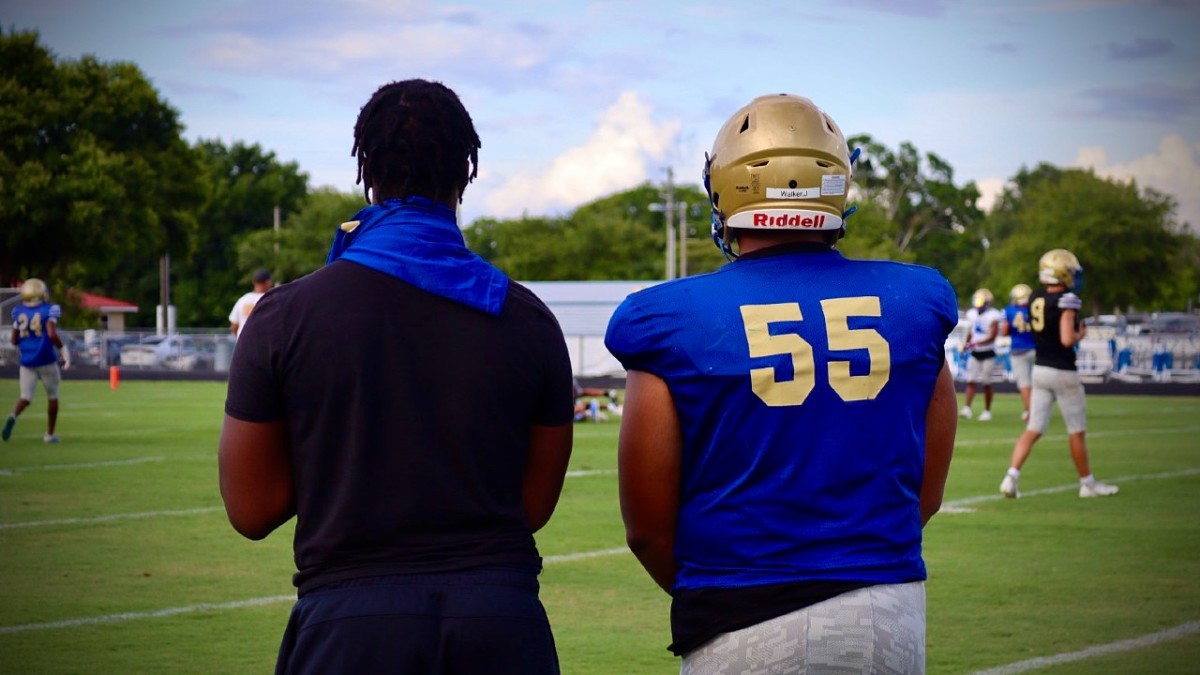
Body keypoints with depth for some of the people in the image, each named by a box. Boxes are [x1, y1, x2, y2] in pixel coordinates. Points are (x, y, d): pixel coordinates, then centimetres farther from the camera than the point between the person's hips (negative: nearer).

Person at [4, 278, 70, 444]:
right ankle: (50, 434, 19)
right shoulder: (49, 310, -9)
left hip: (27, 361, 3)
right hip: (46, 360, -3)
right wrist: (63, 350, -8)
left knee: (26, 396, 3)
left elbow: (14, 341, 8)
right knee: (52, 396, 14)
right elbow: (52, 335, -21)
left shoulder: (18, 312, 4)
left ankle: (13, 417, -28)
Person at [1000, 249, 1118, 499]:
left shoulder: (1035, 299, 5)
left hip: (1040, 369, 6)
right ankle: (1087, 483, 19)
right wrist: (1081, 333, -5)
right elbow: (1067, 339, -24)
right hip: (1063, 372, -6)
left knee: (1033, 430, 6)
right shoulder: (1067, 301, -17)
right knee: (1077, 431, 8)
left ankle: (1011, 477, -7)